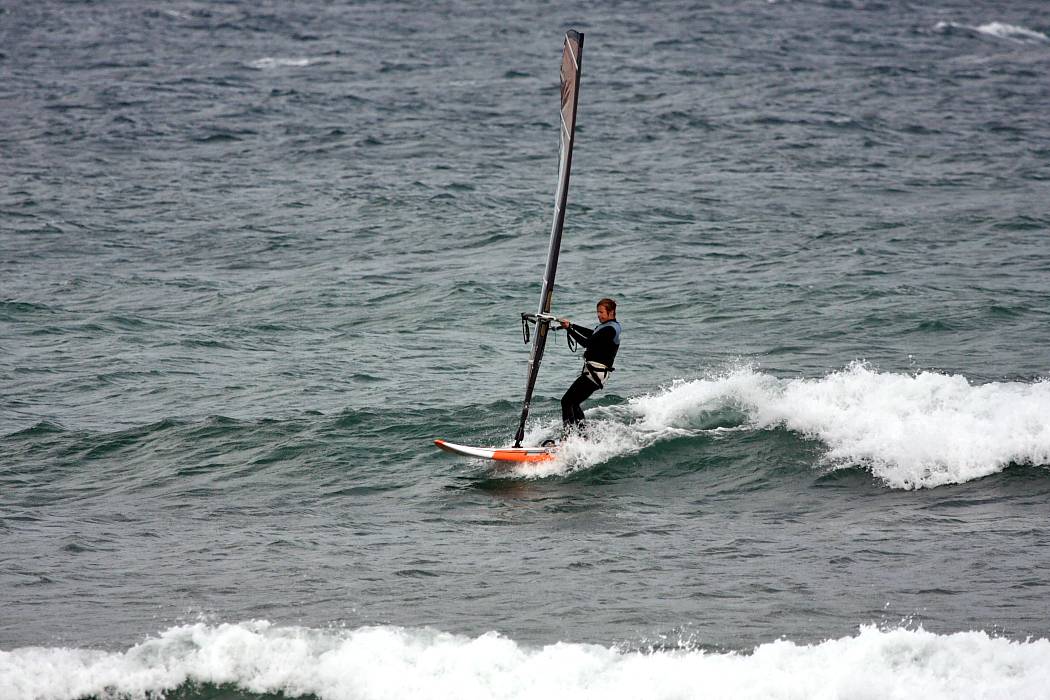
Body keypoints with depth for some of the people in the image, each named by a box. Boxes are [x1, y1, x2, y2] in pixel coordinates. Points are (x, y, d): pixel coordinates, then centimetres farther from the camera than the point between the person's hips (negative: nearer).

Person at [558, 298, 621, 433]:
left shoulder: (610, 329, -16)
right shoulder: (609, 326, 15)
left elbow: (587, 342, -23)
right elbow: (592, 334, 31)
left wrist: (569, 329, -20)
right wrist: (571, 325, 31)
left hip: (595, 373, -10)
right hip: (593, 372, 10)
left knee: (567, 401, -12)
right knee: (573, 403, 19)